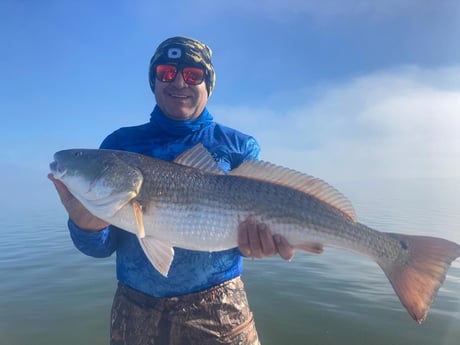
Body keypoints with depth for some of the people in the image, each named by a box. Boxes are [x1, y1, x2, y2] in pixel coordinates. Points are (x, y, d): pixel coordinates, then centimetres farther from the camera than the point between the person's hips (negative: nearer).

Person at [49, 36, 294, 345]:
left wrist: (259, 237, -28)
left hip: (218, 309, -1)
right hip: (134, 308, 2)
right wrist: (86, 225, -23)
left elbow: (256, 221, -6)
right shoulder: (119, 143, -1)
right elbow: (102, 247, -2)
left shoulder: (240, 146, -2)